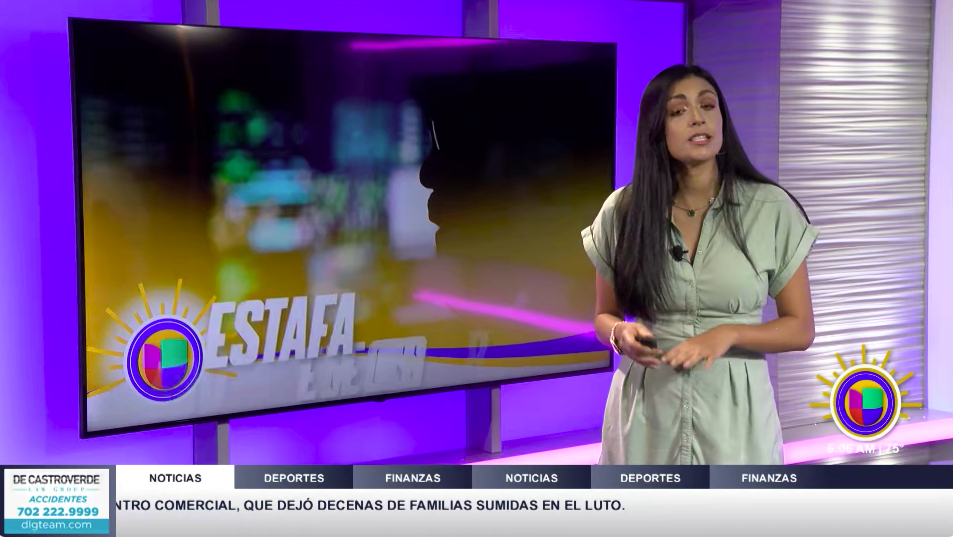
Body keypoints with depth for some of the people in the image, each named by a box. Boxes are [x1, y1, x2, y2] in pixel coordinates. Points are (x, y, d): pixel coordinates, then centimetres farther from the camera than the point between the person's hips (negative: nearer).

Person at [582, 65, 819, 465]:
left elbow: (800, 329, -2)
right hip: (645, 412, 1)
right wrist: (622, 334, -14)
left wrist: (729, 333, -20)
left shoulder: (771, 209, -6)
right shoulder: (622, 211, -2)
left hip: (732, 412, -1)